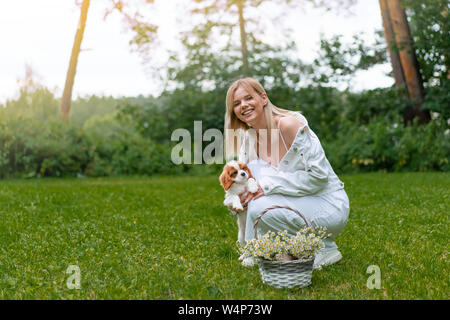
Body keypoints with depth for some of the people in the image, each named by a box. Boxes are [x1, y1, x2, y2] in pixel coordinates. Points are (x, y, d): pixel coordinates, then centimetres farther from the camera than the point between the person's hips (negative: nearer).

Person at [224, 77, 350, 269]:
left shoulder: (290, 124, -20)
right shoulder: (249, 138, 3)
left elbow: (318, 174, -23)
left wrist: (268, 185, -24)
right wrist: (237, 198, -14)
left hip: (330, 206, -7)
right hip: (299, 203, 7)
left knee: (260, 208, -27)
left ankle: (324, 248, -5)